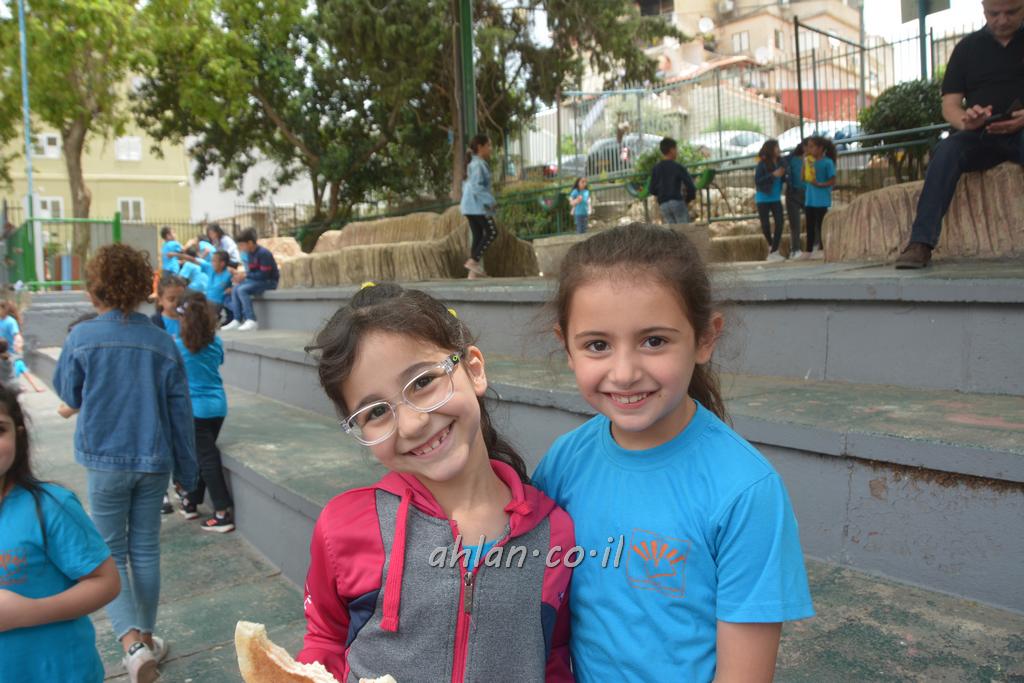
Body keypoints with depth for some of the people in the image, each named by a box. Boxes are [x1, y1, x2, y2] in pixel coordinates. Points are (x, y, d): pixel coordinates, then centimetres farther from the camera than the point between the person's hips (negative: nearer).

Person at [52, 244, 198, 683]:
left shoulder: (81, 338, -10)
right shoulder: (163, 342, -5)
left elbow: (68, 396, 6)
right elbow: (181, 412, -1)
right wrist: (187, 468, 9)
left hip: (105, 460, -2)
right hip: (153, 461, 2)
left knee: (110, 554, 10)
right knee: (145, 549, 16)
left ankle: (132, 640, -7)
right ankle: (146, 636, 27)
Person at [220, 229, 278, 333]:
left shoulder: (263, 253, -20)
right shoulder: (251, 253, 8)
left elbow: (264, 274, -23)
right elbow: (253, 271, 14)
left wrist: (246, 275, -18)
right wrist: (242, 275, -5)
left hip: (269, 281, -9)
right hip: (258, 279, 10)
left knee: (242, 290, -24)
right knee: (235, 289, -2)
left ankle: (251, 321, -24)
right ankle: (237, 320, -5)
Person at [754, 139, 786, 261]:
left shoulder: (780, 162, 1)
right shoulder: (762, 164, -12)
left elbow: (781, 179, 14)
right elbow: (757, 181, -19)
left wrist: (783, 174, -6)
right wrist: (773, 174, -23)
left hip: (776, 199, 4)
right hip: (763, 199, -4)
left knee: (779, 223, -8)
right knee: (766, 225, 4)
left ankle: (773, 252, -5)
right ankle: (771, 245, 30)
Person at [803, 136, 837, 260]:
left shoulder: (828, 162, -8)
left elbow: (832, 181, -9)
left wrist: (819, 184, -22)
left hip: (822, 200, -6)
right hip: (809, 199, 6)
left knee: (821, 225, -2)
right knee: (810, 226, 9)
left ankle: (822, 250, 4)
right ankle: (809, 250, 14)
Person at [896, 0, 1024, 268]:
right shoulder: (969, 47, 12)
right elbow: (949, 105, 6)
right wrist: (965, 121, -19)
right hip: (982, 136, 2)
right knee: (946, 150, -31)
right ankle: (921, 243, -40)